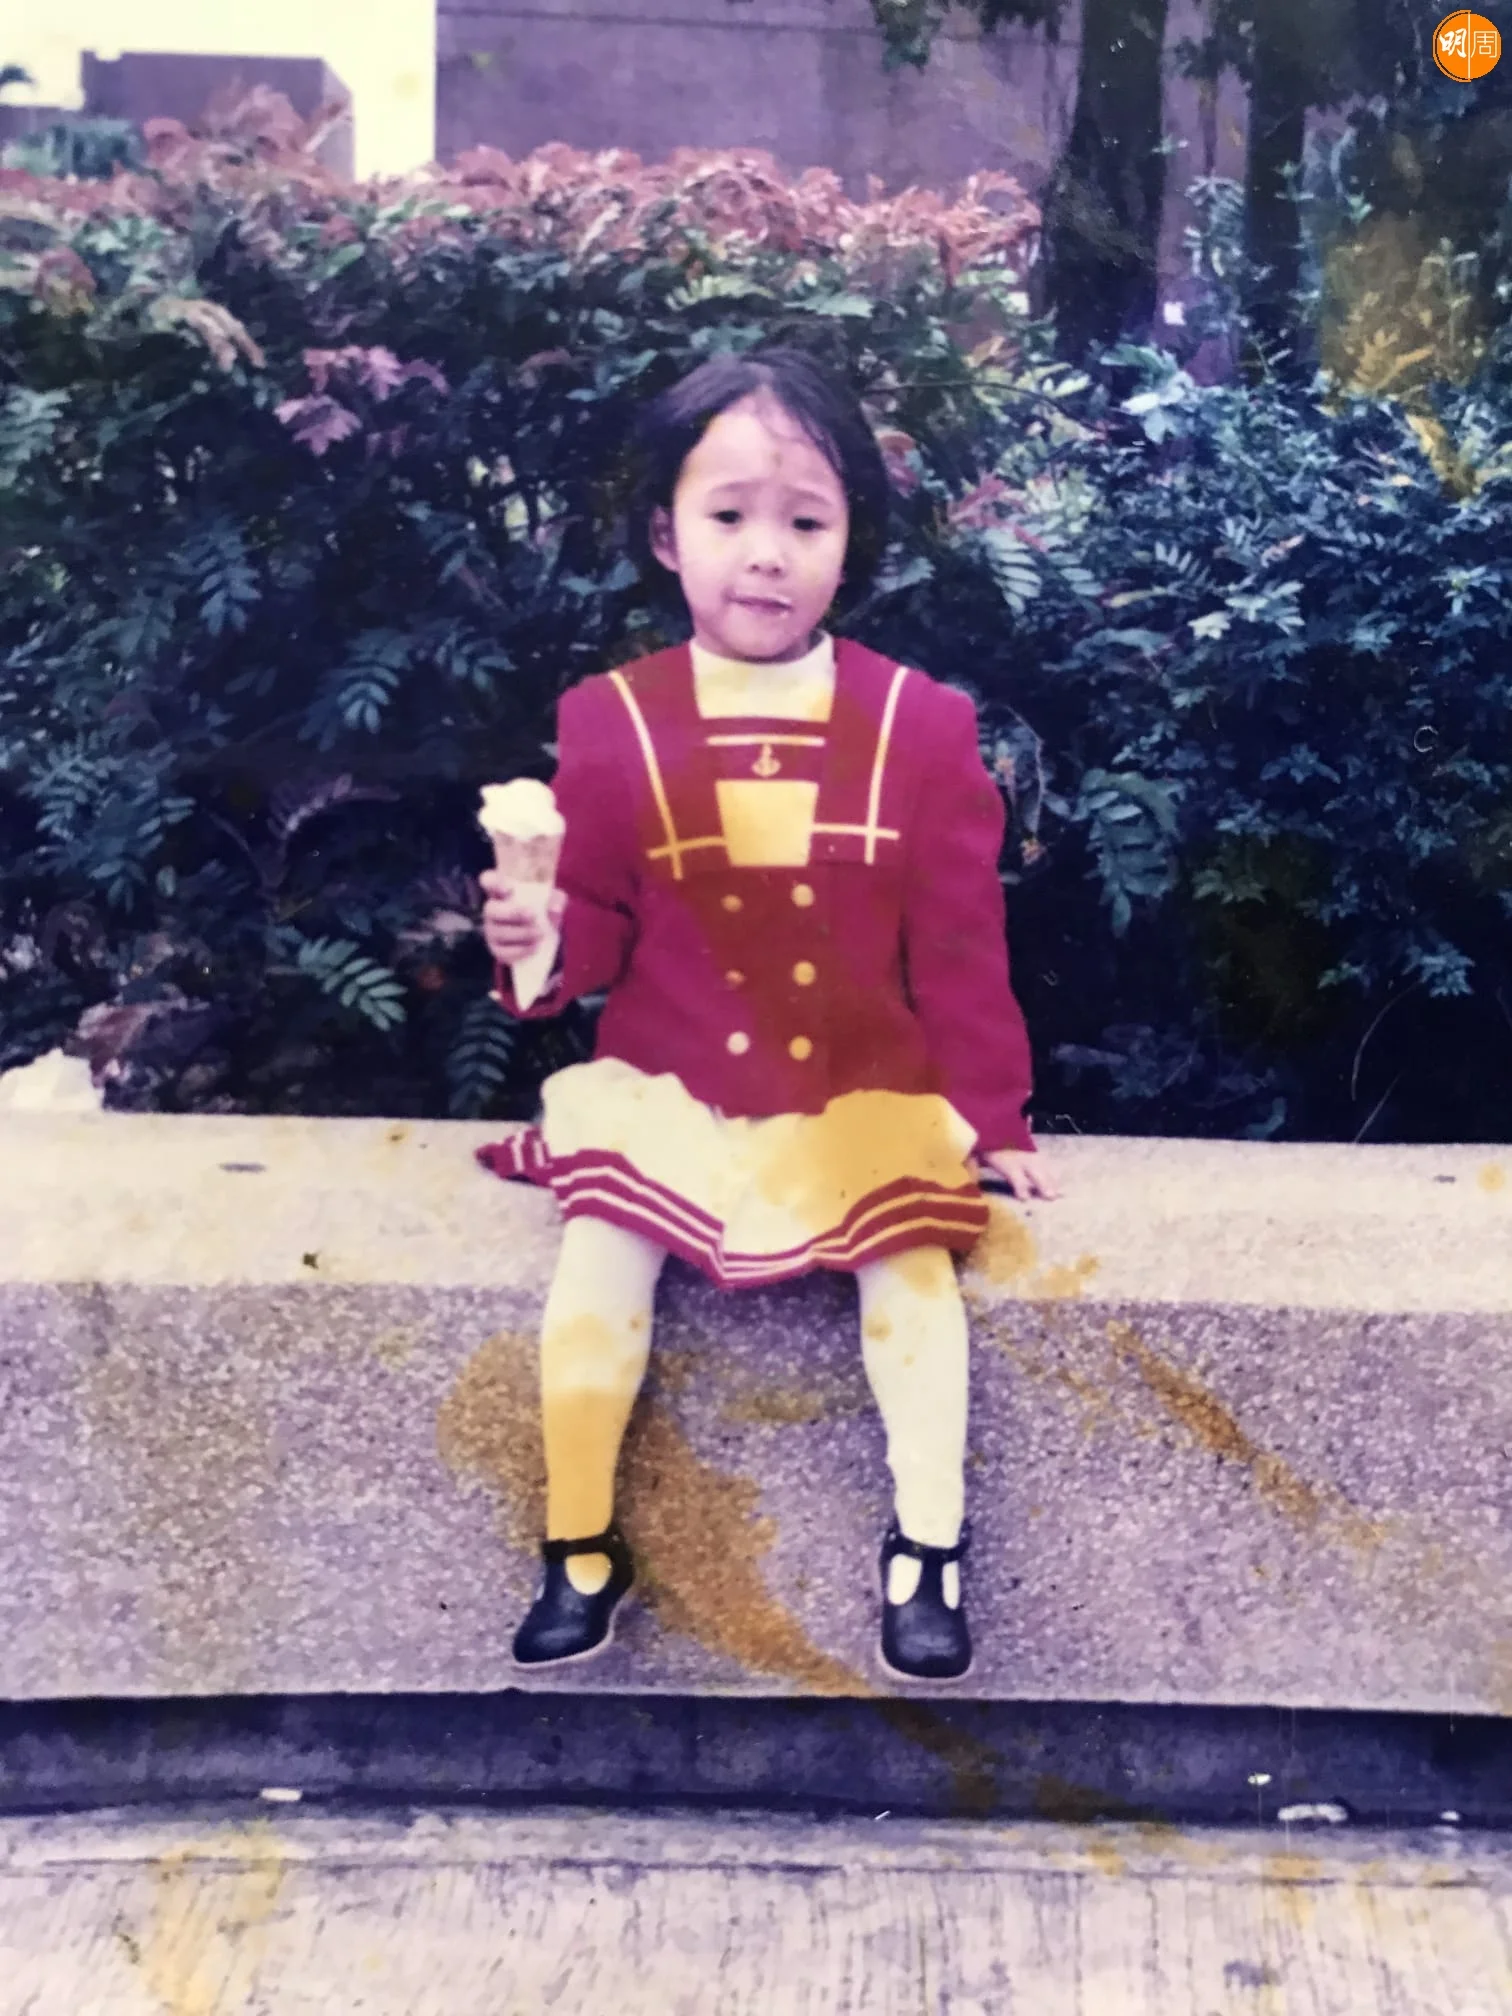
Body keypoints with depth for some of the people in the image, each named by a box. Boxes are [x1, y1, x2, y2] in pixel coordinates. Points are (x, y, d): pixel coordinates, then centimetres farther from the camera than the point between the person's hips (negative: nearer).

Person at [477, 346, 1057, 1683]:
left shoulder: (919, 725, -5)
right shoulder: (611, 723, -5)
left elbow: (960, 947, -1)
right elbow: (601, 928, 1)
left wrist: (995, 1117, 2)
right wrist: (538, 942, -23)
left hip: (867, 1099, 0)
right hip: (664, 1092, 0)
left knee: (914, 1272, -17)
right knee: (590, 1288, -16)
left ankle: (927, 1549, 5)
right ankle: (582, 1552, 6)